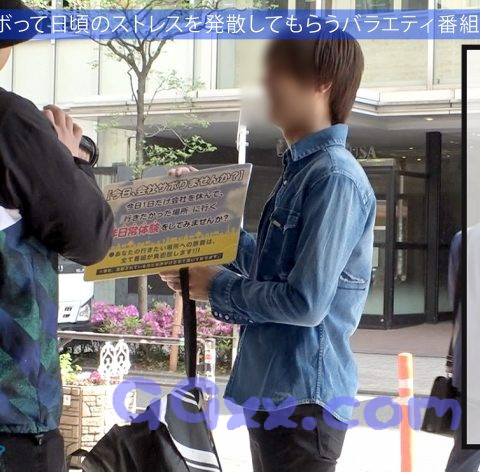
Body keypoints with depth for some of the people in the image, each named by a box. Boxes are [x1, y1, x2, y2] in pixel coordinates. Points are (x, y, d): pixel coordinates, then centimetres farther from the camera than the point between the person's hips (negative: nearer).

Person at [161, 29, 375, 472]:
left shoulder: (334, 177, -18)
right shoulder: (300, 170, 13)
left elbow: (305, 302, -24)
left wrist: (218, 286, -11)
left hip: (302, 397, -10)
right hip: (273, 390, 10)